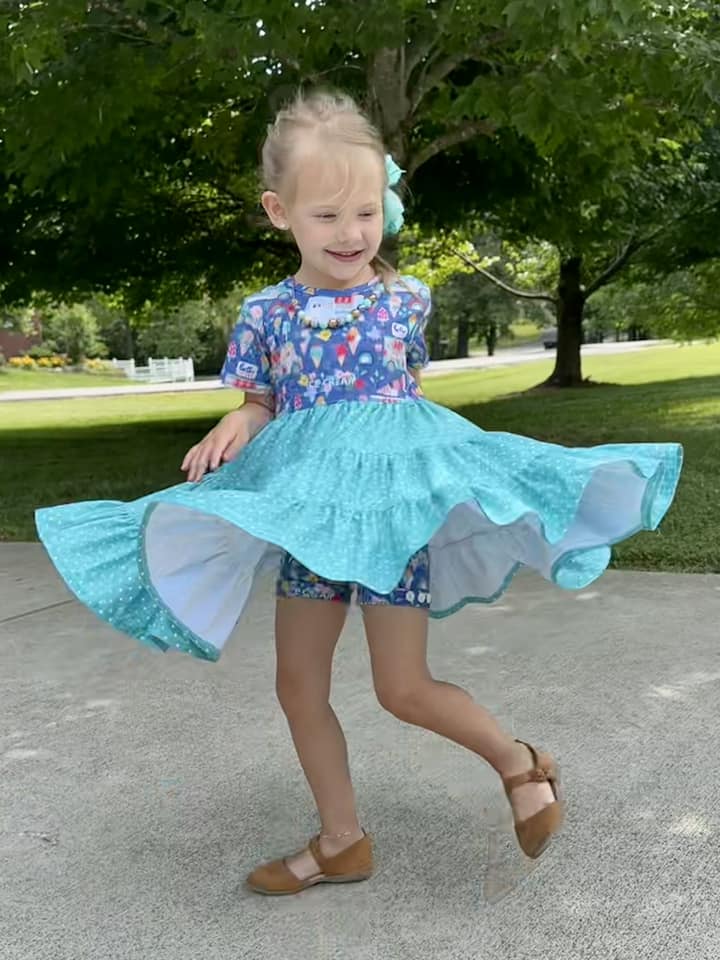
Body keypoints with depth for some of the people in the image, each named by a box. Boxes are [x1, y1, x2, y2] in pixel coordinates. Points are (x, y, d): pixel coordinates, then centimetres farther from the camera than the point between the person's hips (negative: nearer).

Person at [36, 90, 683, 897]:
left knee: (403, 688, -3)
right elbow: (262, 405, 7)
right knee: (299, 687, 9)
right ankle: (342, 840, 27)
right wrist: (228, 434, -14)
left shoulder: (406, 299, -1)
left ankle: (519, 761, 24)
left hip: (390, 502, -3)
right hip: (305, 513, 4)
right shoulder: (265, 312, 0)